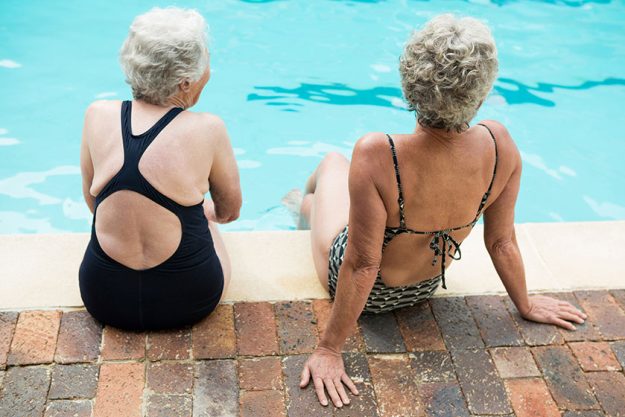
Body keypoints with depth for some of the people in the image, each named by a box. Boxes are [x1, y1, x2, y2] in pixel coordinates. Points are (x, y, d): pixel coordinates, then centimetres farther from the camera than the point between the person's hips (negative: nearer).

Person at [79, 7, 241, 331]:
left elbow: (92, 200, 8)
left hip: (103, 299, 2)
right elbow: (229, 212, 2)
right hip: (188, 300, -2)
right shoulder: (207, 129, -16)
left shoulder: (98, 116, -8)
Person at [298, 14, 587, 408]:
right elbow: (502, 242, -14)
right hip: (425, 289, 4)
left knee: (332, 164, 25)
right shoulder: (500, 144, -27)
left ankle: (305, 204, 63)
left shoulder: (377, 155, -41)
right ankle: (306, 203, 64)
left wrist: (330, 349, -18)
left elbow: (361, 266, -33)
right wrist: (526, 305, 6)